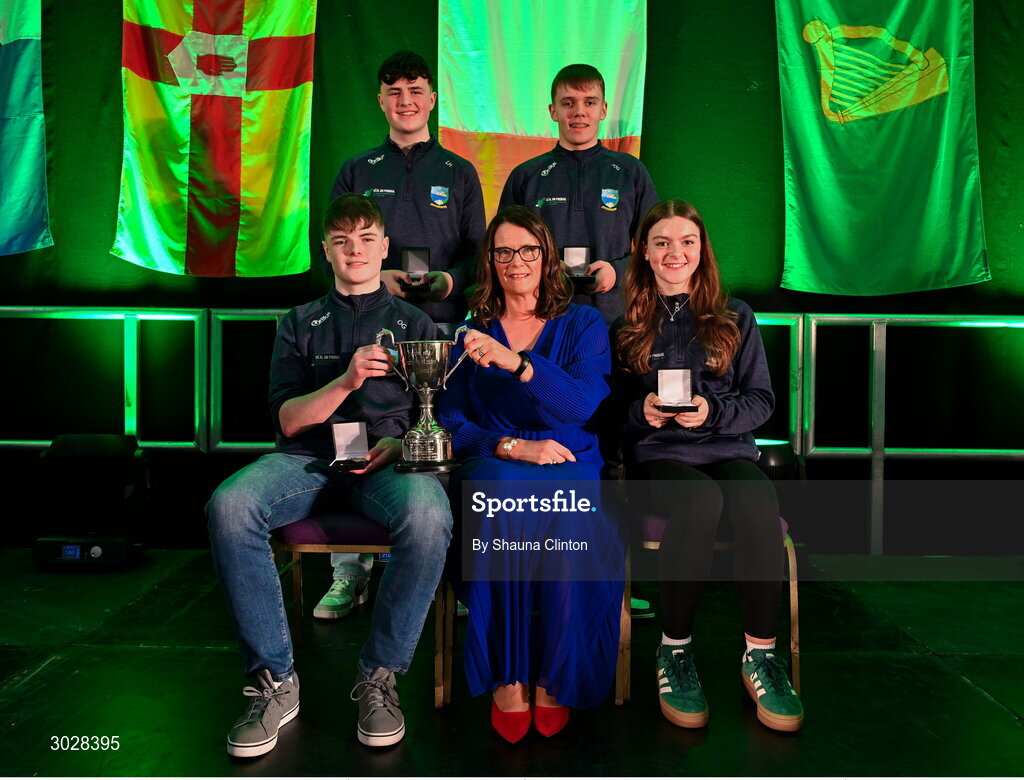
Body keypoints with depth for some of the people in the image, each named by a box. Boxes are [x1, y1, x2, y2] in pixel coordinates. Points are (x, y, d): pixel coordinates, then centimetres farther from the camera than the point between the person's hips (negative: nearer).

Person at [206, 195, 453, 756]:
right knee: (227, 506, -31)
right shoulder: (300, 324, 20)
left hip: (387, 459, -1)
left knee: (428, 515, -37)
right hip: (309, 458, 1)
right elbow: (288, 420, 8)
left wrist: (402, 442, -10)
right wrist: (347, 380, -10)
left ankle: (379, 676, -17)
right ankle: (274, 679, -16)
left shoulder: (414, 324, 19)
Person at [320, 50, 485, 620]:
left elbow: (478, 249, 14)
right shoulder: (356, 173, 18)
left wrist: (451, 279, -7)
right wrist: (377, 276, -5)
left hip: (442, 323, 0)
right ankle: (351, 573, 3)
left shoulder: (459, 173, 17)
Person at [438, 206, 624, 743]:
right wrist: (512, 446, -11)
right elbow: (451, 424, 7)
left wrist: (515, 362, -22)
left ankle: (554, 679, -13)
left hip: (569, 467, 0)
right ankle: (507, 677, -21)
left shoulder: (582, 324, 11)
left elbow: (588, 406, -8)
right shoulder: (473, 334, 16)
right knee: (502, 491, -36)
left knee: (566, 515, -35)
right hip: (492, 465, 1)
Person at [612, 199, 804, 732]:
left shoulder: (735, 318, 15)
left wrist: (713, 411, -10)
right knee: (701, 501, -36)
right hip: (656, 455, -1)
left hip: (729, 448, 2)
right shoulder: (625, 325, 14)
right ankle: (674, 650, -19)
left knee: (758, 503, -34)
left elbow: (761, 399, 9)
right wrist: (644, 410, -11)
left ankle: (761, 654, -19)